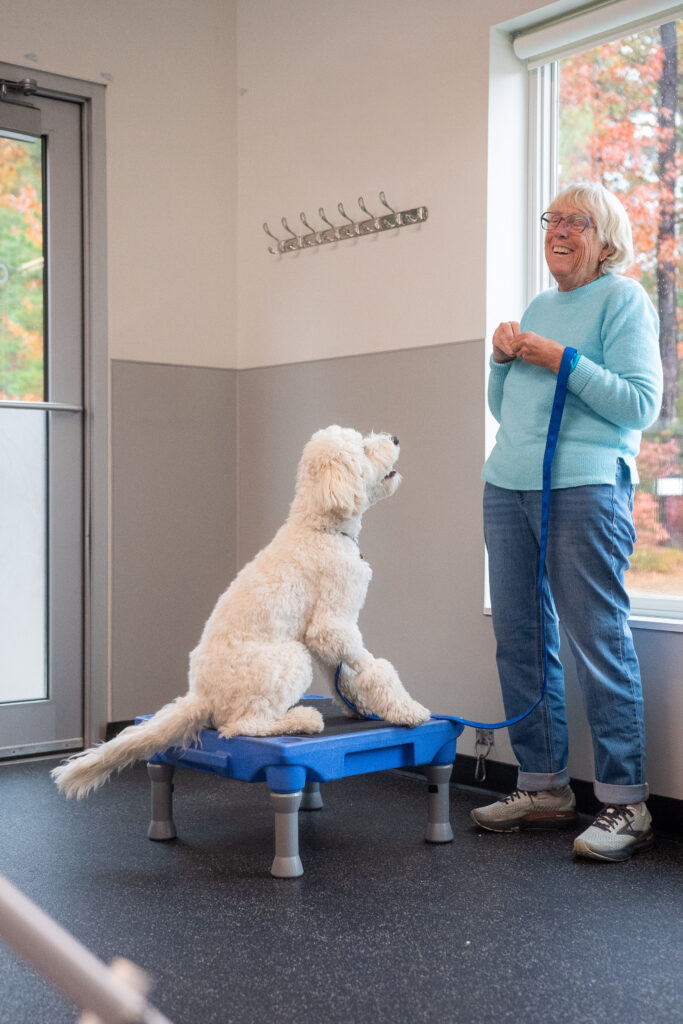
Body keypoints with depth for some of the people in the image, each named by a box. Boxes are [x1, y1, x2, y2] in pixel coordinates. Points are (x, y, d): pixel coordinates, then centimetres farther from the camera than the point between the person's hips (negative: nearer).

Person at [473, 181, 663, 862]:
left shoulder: (622, 298, 2)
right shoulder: (538, 306, 22)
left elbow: (641, 403, -8)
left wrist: (562, 359, -13)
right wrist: (503, 359, 7)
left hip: (585, 486, -7)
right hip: (508, 486, 7)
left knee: (597, 641, -8)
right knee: (519, 639, 7)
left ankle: (625, 804, 0)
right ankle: (544, 789, 17)